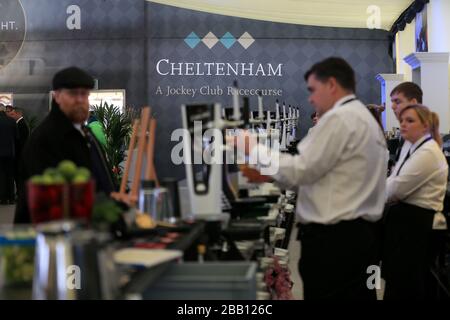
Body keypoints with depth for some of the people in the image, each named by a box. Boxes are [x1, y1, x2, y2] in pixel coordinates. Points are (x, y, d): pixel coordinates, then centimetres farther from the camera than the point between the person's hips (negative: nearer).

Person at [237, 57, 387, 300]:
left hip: (333, 239, -10)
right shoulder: (364, 117, 17)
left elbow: (300, 171, -15)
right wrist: (269, 173, 17)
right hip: (359, 233, 10)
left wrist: (255, 149, -2)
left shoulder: (339, 118, -14)